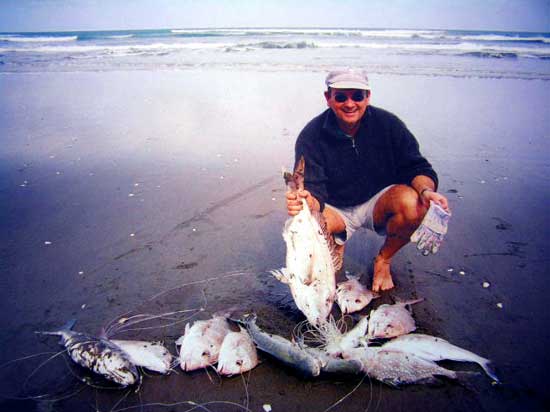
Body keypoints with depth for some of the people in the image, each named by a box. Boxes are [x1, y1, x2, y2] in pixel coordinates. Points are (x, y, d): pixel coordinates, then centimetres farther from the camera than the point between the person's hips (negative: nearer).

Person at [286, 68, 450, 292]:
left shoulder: (387, 123, -10)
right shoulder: (311, 136, -15)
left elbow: (416, 167, -7)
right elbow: (314, 191, -21)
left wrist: (426, 190, -31)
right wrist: (308, 202, -47)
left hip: (378, 202, 1)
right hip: (335, 210, -1)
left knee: (412, 202, -32)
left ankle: (383, 260, 0)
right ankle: (336, 247, 8)